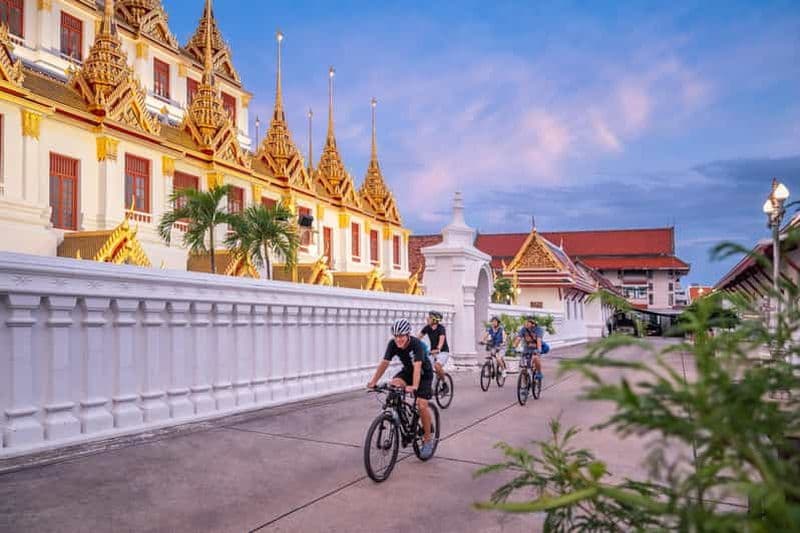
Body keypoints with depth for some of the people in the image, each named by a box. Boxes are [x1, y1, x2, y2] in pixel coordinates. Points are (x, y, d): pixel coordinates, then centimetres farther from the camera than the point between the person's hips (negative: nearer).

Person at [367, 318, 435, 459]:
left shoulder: (416, 344, -33)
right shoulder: (392, 344, -20)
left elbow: (417, 366, -43)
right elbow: (384, 363, -22)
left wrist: (414, 386, -56)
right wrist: (373, 381, -31)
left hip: (424, 374, -4)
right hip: (407, 371, 5)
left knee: (422, 405, -17)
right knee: (393, 385, -27)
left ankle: (428, 439, 2)